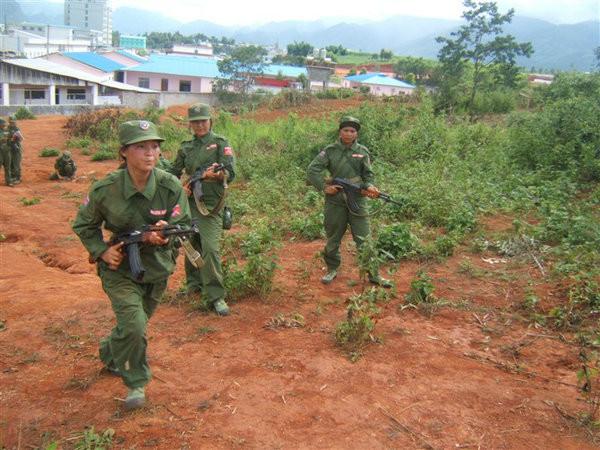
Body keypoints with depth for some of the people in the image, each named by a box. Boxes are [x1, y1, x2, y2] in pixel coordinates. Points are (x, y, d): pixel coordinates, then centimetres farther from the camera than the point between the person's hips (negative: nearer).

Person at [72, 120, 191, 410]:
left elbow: (185, 226, -11)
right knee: (133, 326, -19)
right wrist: (101, 251, -15)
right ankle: (135, 383, 7)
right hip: (121, 269, -3)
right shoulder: (105, 190, -17)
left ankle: (109, 354, 55)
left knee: (135, 325, 21)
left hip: (157, 269, 3)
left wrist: (164, 235, -32)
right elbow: (84, 225, 0)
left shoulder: (171, 187, -18)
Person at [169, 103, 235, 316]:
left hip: (211, 204, -5)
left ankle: (215, 296, -12)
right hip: (189, 202, 5)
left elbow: (230, 172, -9)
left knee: (210, 248, -16)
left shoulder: (220, 143, 0)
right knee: (191, 245, 15)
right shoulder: (185, 148, 14)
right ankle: (194, 283, 36)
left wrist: (218, 174, -30)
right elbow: (173, 173, 22)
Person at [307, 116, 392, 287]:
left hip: (357, 200, 0)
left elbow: (368, 174, 7)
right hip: (335, 200, 0)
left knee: (364, 239, -1)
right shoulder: (330, 150, 0)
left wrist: (369, 186, -14)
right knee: (333, 238, 12)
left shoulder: (362, 151, 5)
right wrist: (324, 187, -13)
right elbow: (312, 169, -5)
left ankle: (374, 274, 8)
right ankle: (332, 269, 30)